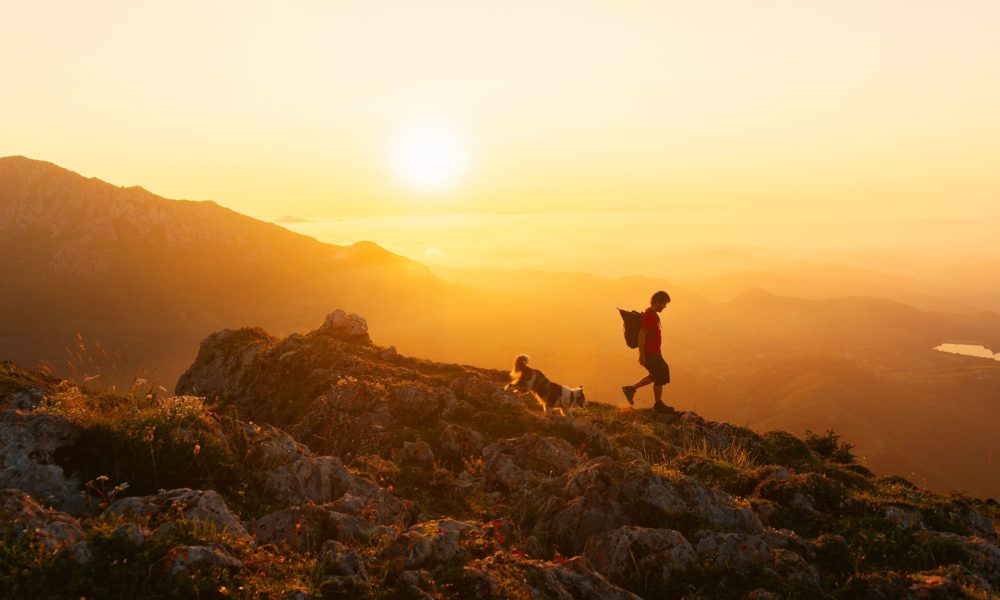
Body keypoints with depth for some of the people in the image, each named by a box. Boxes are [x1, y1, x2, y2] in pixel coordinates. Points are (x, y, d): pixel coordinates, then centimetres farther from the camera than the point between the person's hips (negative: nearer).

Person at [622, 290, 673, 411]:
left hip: (654, 352, 10)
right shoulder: (649, 316, -19)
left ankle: (631, 389, 21)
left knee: (656, 376, 19)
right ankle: (658, 404, 16)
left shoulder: (653, 315, 13)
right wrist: (642, 355, -23)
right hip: (650, 354, -10)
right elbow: (641, 335, -23)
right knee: (661, 376, 1)